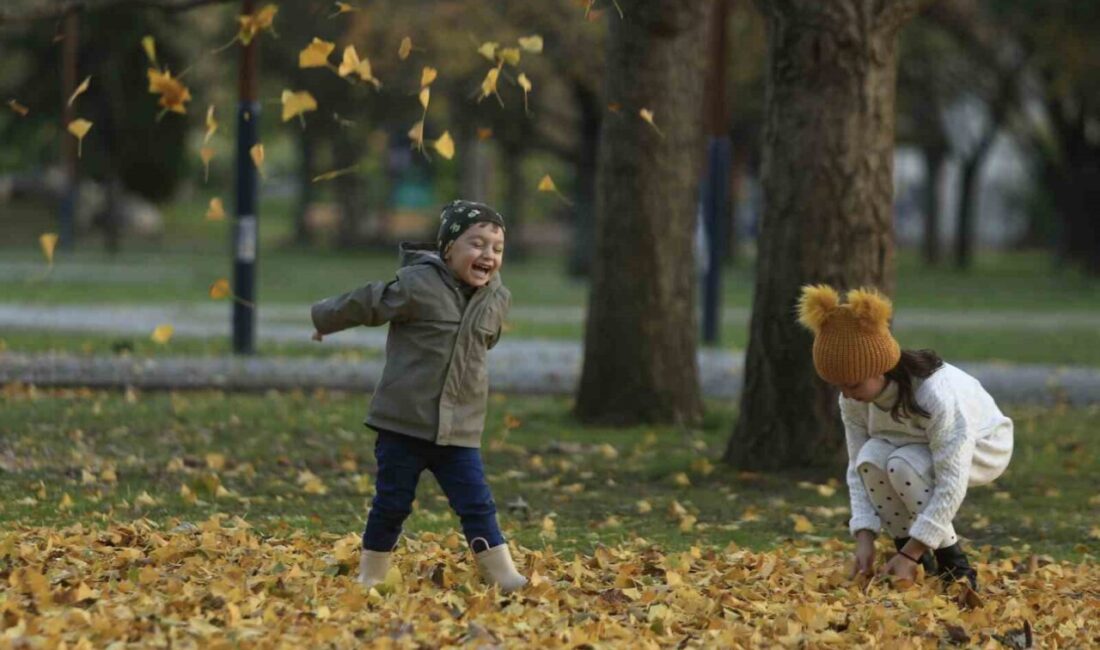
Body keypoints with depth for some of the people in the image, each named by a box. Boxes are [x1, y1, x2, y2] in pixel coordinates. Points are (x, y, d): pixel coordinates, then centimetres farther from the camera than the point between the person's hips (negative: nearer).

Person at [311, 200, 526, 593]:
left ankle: (504, 577, -1)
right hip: (403, 423, -3)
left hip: (460, 430, 3)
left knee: (477, 506, -3)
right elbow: (367, 303, -2)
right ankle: (370, 578, 20)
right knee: (391, 505, 6)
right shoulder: (417, 285, -15)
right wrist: (325, 320, 12)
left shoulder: (498, 299, 2)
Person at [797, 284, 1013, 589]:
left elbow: (951, 483, -39)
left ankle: (953, 563, -18)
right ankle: (917, 563, -11)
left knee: (903, 463, -35)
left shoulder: (936, 392, -39)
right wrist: (864, 539, -29)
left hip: (981, 447, -6)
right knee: (871, 458, -28)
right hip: (919, 449, 6)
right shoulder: (853, 401, -20)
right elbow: (858, 469, -15)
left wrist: (910, 553, -40)